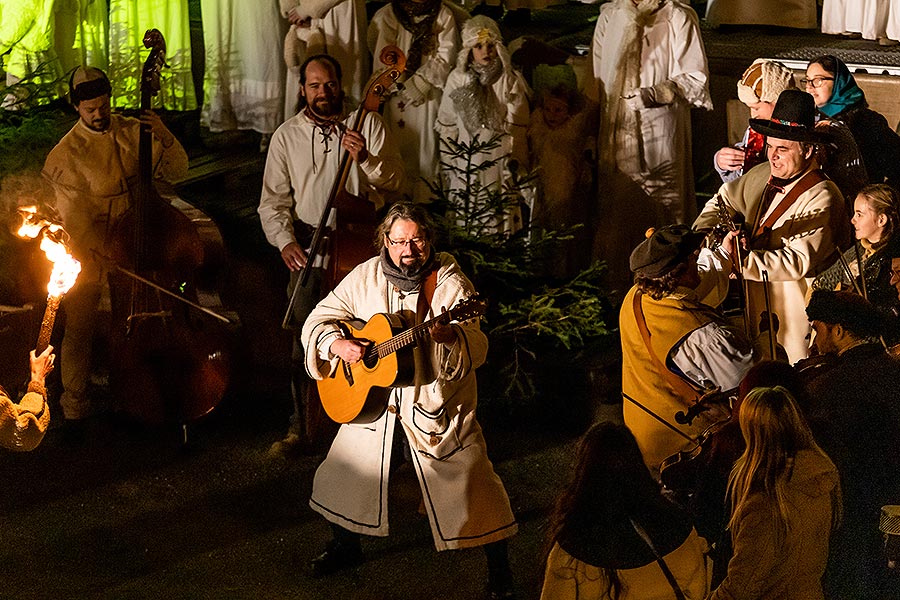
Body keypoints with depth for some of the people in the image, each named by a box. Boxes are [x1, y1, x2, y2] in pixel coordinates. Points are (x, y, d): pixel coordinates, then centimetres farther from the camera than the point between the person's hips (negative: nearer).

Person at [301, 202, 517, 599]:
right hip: (374, 401, 4)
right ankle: (346, 546, 41)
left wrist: (450, 336, -42)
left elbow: (477, 349, -20)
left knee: (471, 485, -8)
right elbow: (318, 321, 3)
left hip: (436, 404, -4)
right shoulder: (366, 277, -1)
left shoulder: (450, 283, -12)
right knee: (341, 476, 13)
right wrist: (338, 344, -18)